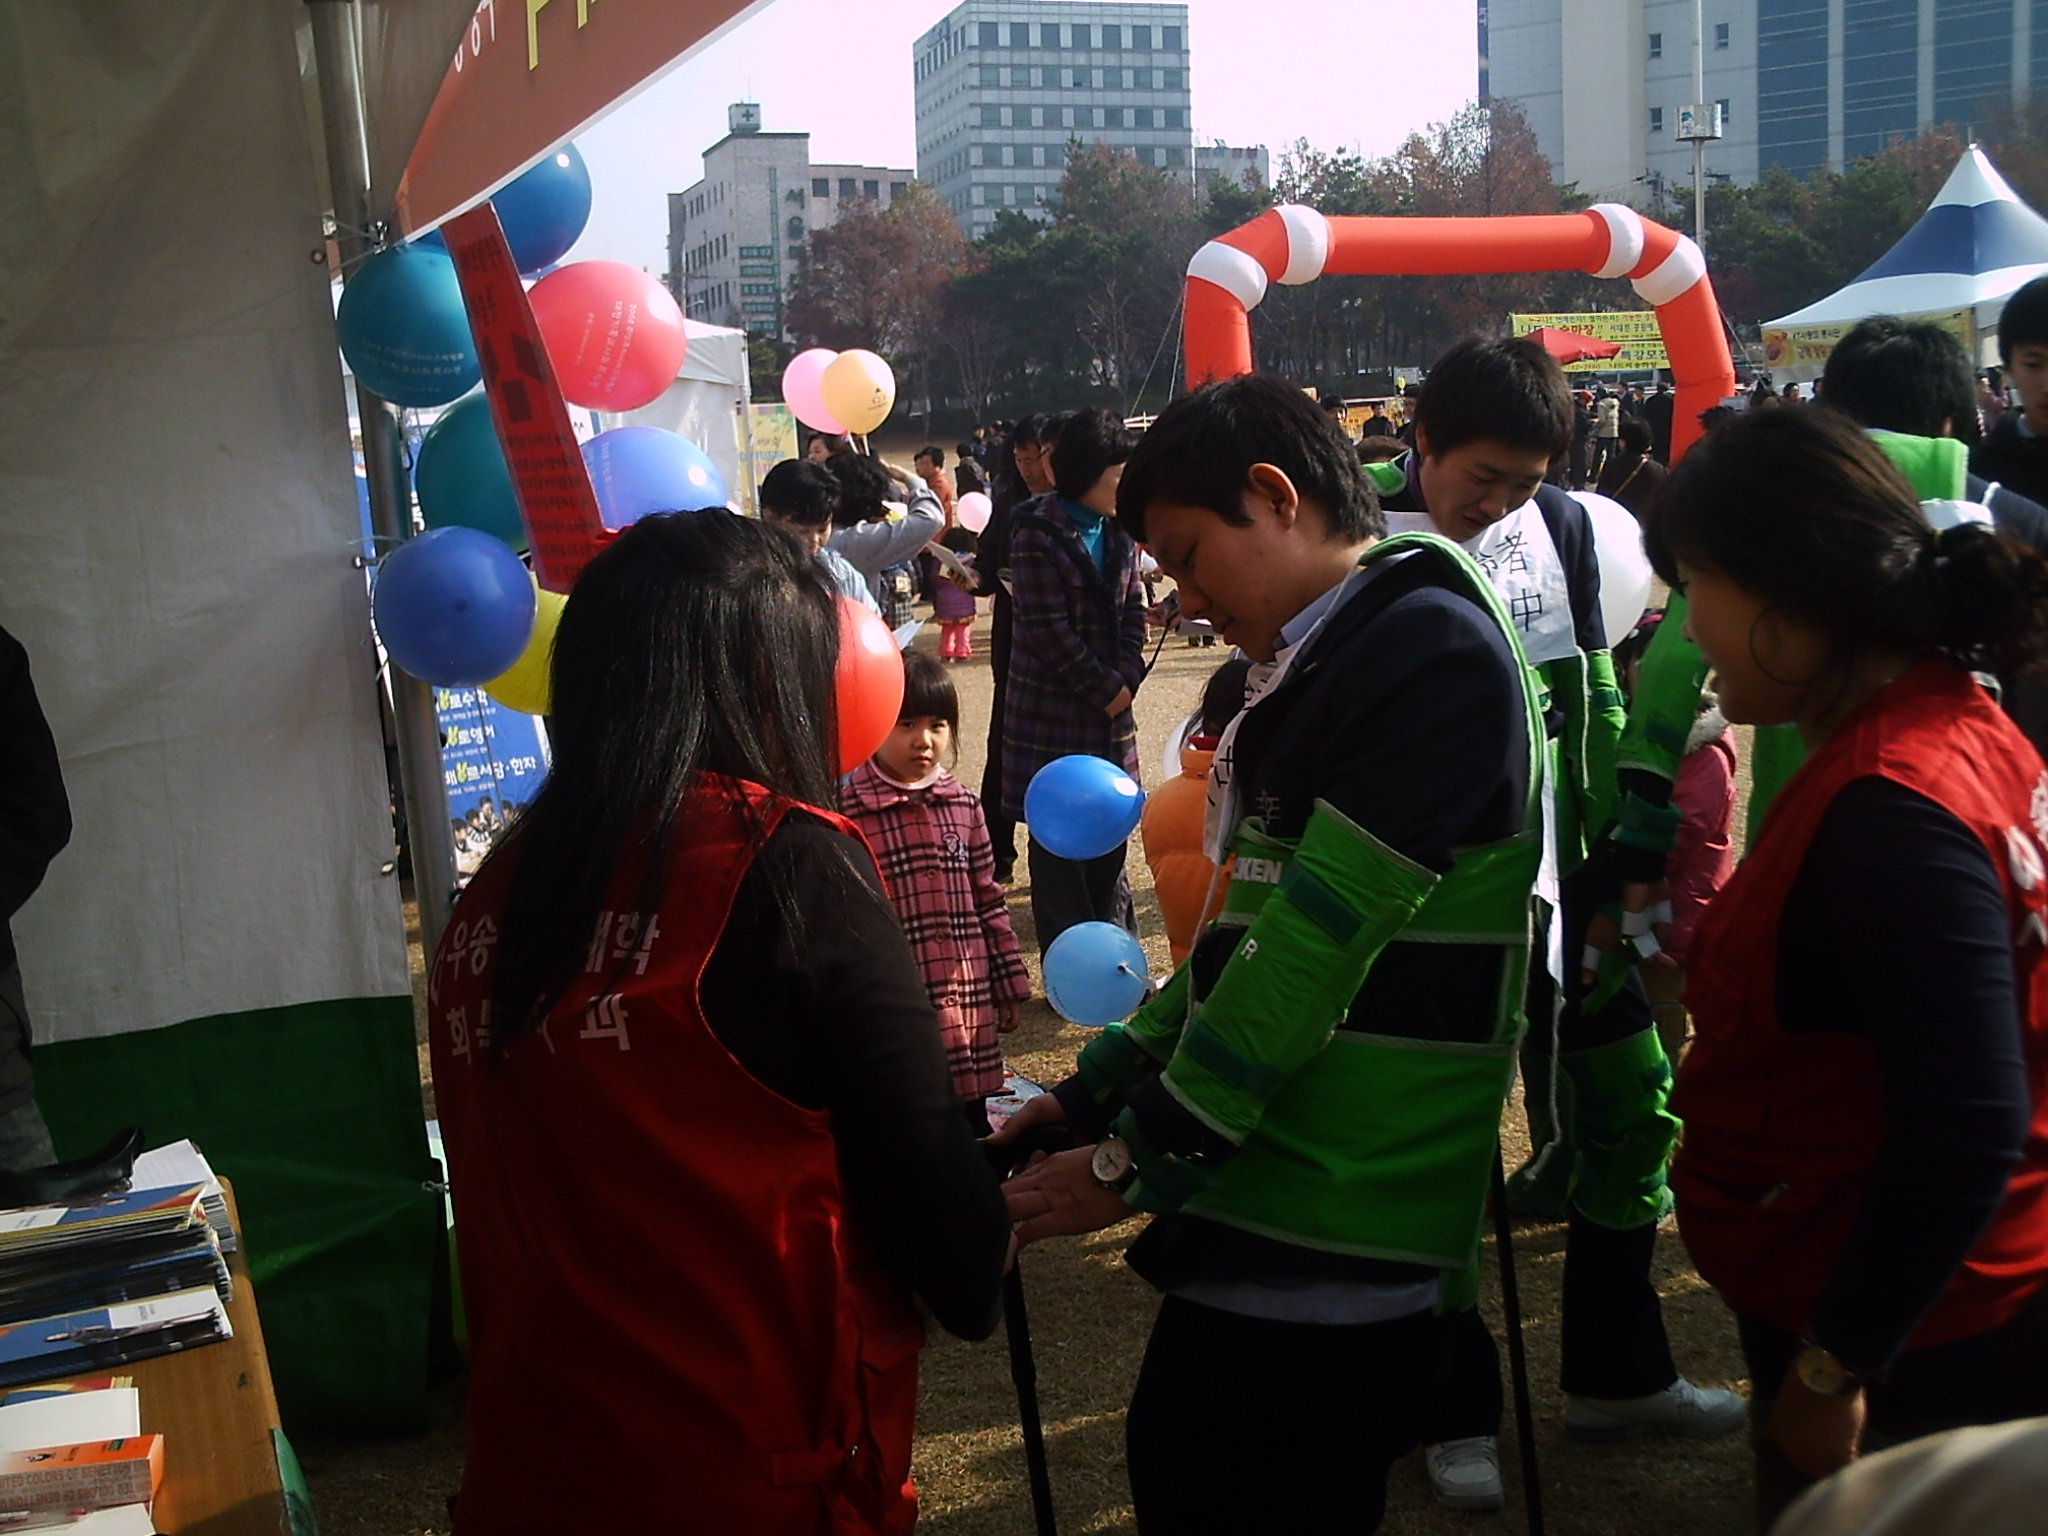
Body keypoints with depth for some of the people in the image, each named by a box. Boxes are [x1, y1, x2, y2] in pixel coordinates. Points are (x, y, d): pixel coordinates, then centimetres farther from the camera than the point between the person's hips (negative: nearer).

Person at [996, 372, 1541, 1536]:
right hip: (1268, 1210, 9)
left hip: (1339, 1242, -9)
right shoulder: (1322, 662, 15)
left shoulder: (1429, 648, -15)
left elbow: (1316, 941, -20)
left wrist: (1137, 1161, -13)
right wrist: (1097, 1095, 12)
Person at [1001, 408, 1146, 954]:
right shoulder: (1038, 534, -14)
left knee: (1111, 839, 12)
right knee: (1059, 844, 1)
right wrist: (1106, 688, -11)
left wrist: (1127, 679, -5)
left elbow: (1133, 610, 11)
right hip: (1053, 716, -6)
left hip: (1111, 712, 6)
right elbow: (1049, 631, -17)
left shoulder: (1118, 530, 8)